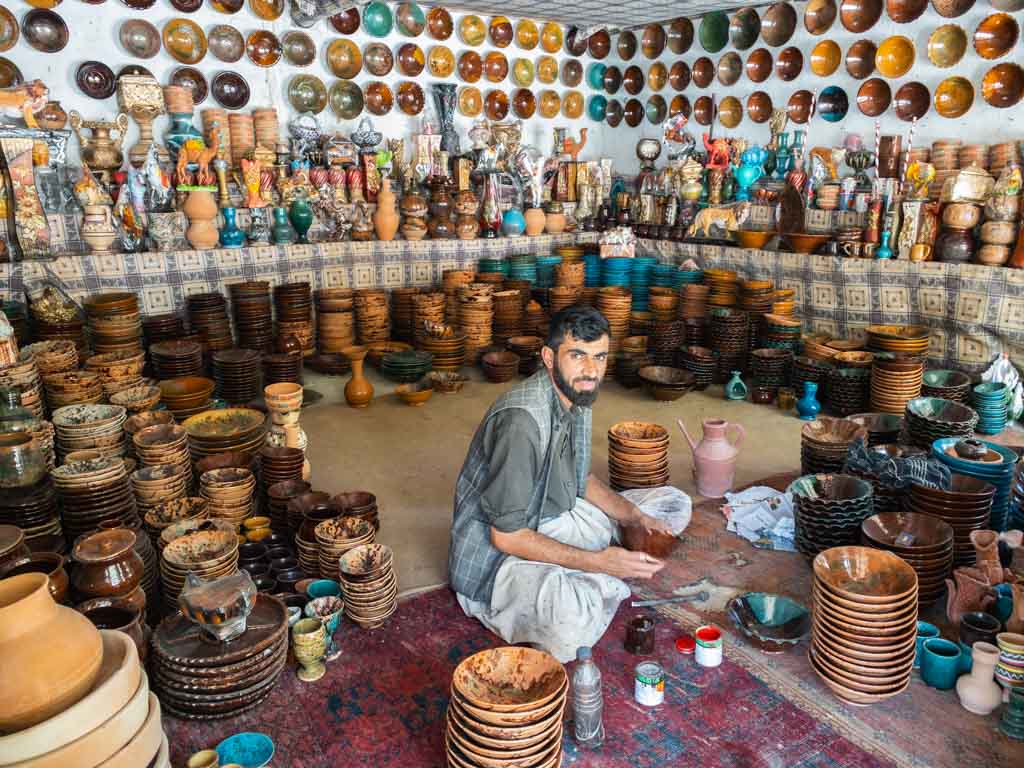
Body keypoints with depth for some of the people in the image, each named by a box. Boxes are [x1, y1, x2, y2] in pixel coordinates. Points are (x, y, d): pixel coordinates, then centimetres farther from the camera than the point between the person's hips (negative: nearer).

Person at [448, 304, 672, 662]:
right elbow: (506, 536, -27)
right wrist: (599, 561, -28)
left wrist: (636, 516, -5)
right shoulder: (523, 420, -32)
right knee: (574, 620, -36)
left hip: (546, 519, 9)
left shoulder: (575, 397, -3)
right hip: (494, 553, -9)